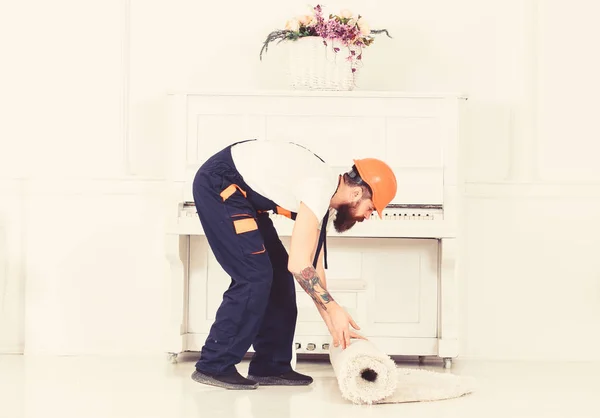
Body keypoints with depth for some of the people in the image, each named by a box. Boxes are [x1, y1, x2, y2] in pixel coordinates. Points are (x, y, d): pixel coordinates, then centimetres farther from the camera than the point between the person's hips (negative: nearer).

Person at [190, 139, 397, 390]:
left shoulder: (327, 199, 6)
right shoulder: (321, 189, -24)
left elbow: (314, 266, 10)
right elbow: (298, 264, -28)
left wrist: (335, 328, 9)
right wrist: (334, 309, -19)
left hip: (241, 192, 10)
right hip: (218, 184, -10)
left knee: (278, 275, 7)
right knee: (255, 277, -13)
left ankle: (270, 366, 13)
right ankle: (214, 367, -4)